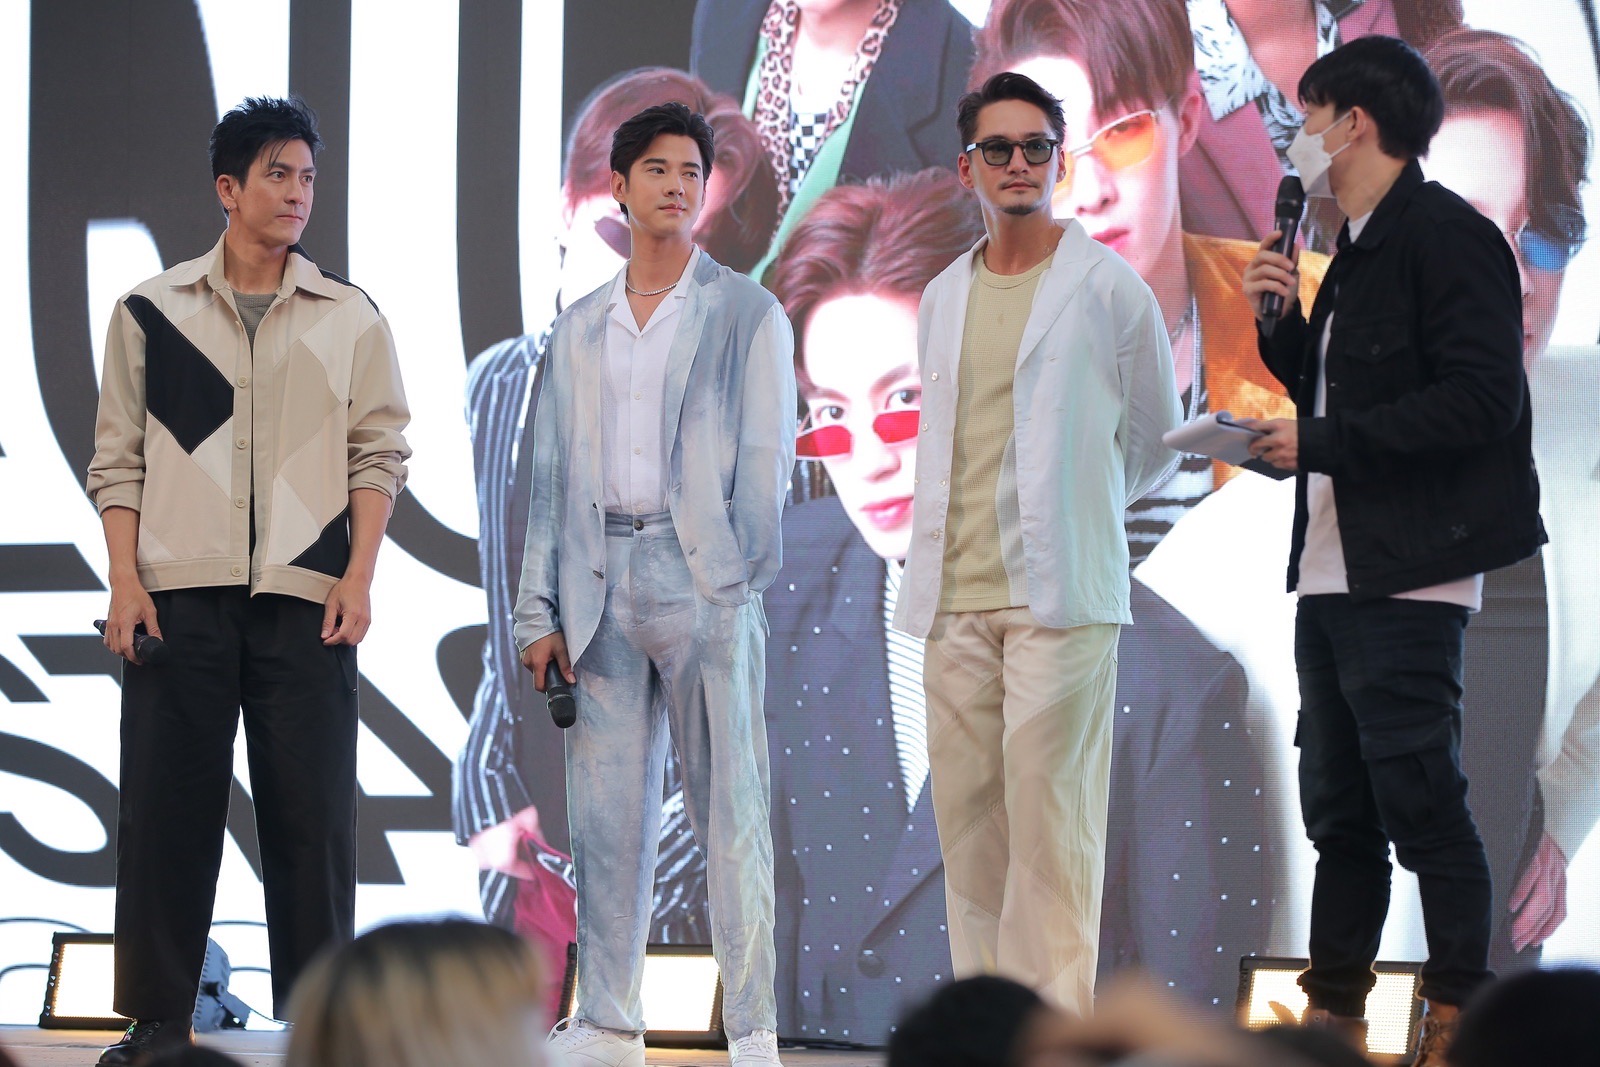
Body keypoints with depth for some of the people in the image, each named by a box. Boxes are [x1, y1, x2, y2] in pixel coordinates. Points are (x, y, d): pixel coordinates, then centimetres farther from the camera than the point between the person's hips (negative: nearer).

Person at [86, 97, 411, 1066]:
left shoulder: (350, 317, 10)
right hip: (179, 592, 0)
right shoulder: (152, 313, 9)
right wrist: (125, 579, -2)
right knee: (167, 804, -1)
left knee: (312, 811, -1)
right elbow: (119, 459, 8)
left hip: (304, 597, 0)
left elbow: (379, 454, 8)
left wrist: (358, 576, -3)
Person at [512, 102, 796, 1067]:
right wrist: (540, 610, 7)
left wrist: (741, 578, -9)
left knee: (731, 811, -4)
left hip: (704, 580, -4)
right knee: (606, 815, 4)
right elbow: (553, 474, 14)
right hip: (602, 582, 4)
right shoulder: (580, 330, 16)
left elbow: (768, 459, 0)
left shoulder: (748, 315, 5)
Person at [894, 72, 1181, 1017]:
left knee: (1049, 818, -10)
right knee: (966, 815, 4)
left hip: (1060, 594, -5)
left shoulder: (1109, 287, 1)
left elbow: (1155, 441, 11)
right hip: (958, 594, 5)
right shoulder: (944, 299, 15)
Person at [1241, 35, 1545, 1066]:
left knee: (1421, 797, -8)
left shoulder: (1446, 236, -11)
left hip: (1408, 578, -10)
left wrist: (1322, 444, -18)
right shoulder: (1359, 254, 19)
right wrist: (1282, 321, 8)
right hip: (1334, 573, 10)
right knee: (1340, 809, 12)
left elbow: (1481, 399, -20)